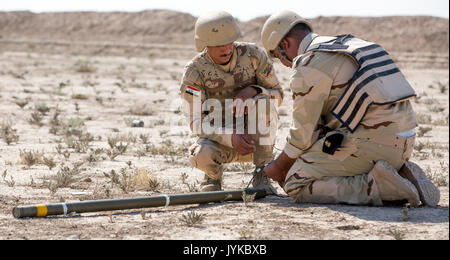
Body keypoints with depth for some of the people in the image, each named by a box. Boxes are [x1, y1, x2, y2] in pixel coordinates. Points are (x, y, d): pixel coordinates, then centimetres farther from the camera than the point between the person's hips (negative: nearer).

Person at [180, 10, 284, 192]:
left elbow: (277, 95, -4)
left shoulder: (253, 54, -12)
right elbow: (196, 122, -18)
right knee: (202, 155, -36)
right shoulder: (194, 71, -16)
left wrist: (253, 90, -28)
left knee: (262, 103, -30)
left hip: (254, 137, 2)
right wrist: (231, 137, -36)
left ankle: (262, 177, -15)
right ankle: (214, 174, 5)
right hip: (220, 136, -1)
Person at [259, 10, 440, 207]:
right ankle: (403, 176, 7)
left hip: (370, 143, -9)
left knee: (296, 185, -5)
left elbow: (303, 133, -6)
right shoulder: (351, 46, 24)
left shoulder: (309, 65, -6)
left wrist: (278, 166, 12)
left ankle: (378, 186, -16)